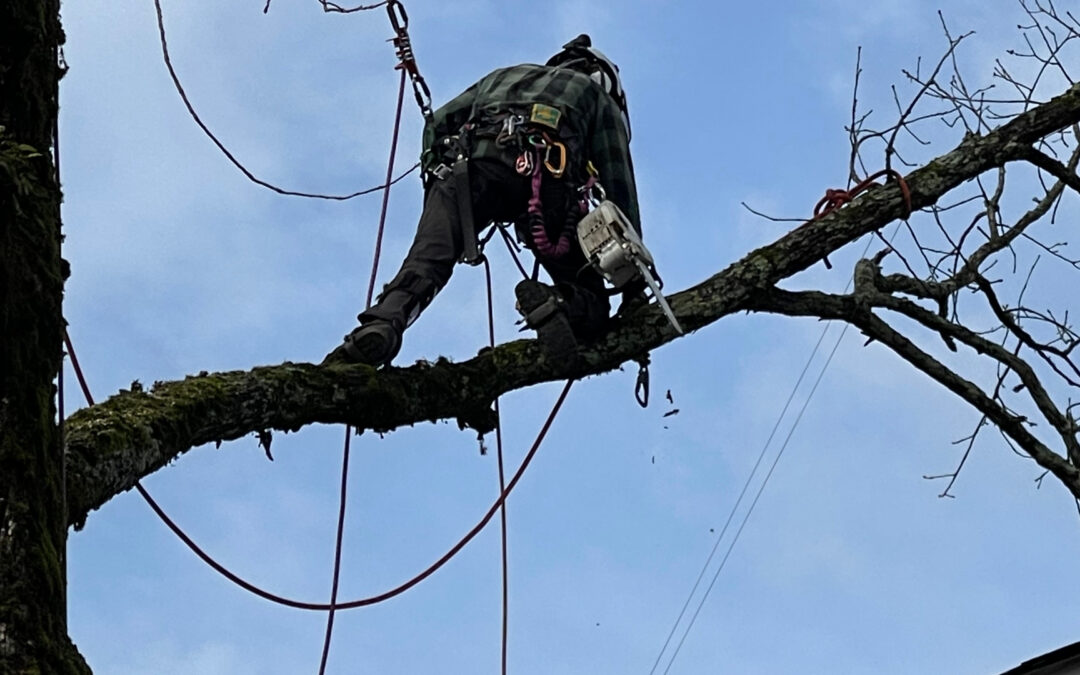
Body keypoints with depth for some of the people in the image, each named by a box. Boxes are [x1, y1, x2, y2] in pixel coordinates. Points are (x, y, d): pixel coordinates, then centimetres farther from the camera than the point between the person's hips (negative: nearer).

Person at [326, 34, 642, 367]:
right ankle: (563, 306, -31)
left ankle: (383, 323, -43)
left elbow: (438, 121, 28)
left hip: (472, 162, 2)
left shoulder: (505, 76, 43)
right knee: (589, 303, 2)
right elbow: (619, 187, 24)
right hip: (543, 177, -2)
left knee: (426, 260, -13)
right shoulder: (600, 96, 34)